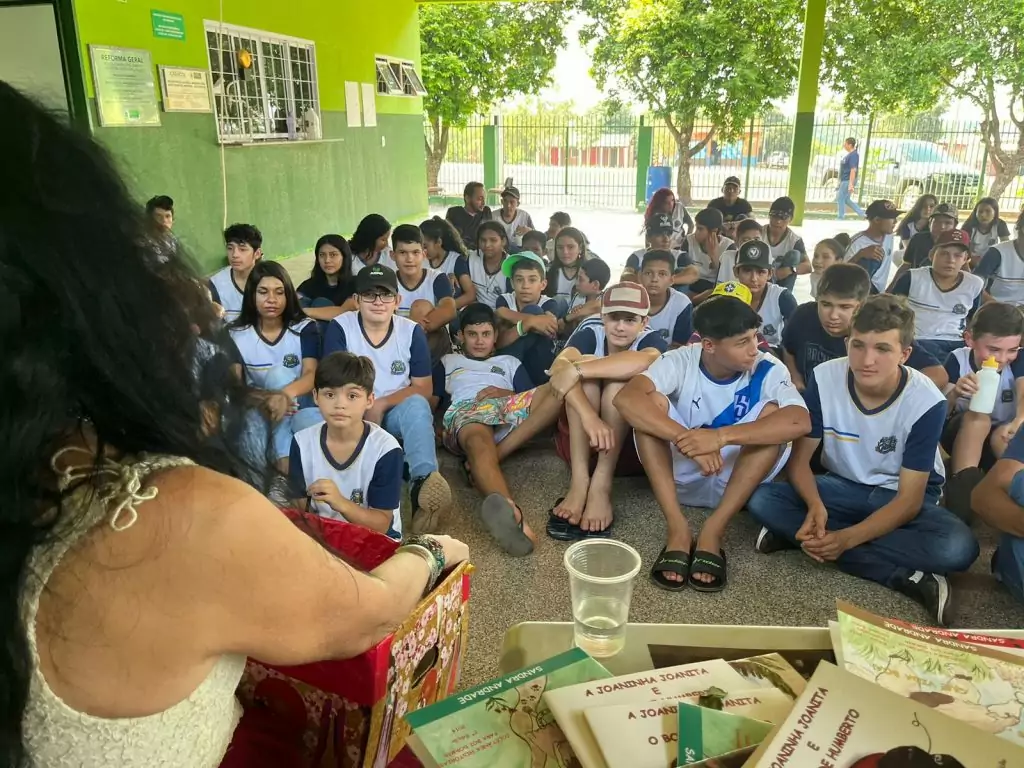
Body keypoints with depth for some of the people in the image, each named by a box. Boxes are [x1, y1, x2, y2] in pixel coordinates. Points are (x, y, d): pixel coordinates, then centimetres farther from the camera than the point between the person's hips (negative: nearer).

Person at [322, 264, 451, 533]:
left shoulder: (412, 332, -1)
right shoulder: (339, 327, -4)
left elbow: (423, 388, -2)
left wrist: (381, 405, -16)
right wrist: (364, 409, -22)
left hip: (396, 414, 1)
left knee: (417, 405, -32)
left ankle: (423, 481, -56)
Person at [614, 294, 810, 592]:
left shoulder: (767, 370, -14)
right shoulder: (681, 361, -15)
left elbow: (800, 421, -34)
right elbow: (626, 399, -33)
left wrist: (721, 436, -46)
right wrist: (687, 440, -45)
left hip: (734, 482, 0)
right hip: (679, 475, 0)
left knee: (772, 413, -24)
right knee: (651, 402, -24)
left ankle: (713, 531, -27)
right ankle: (678, 530, -29)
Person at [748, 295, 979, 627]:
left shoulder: (927, 402, -22)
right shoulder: (824, 379, -18)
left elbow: (909, 499, -21)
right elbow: (799, 458, -11)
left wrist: (846, 539, -36)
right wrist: (815, 506, -33)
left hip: (903, 498, -3)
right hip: (842, 487, 3)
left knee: (958, 547, -33)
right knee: (761, 499, -26)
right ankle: (908, 577, -25)